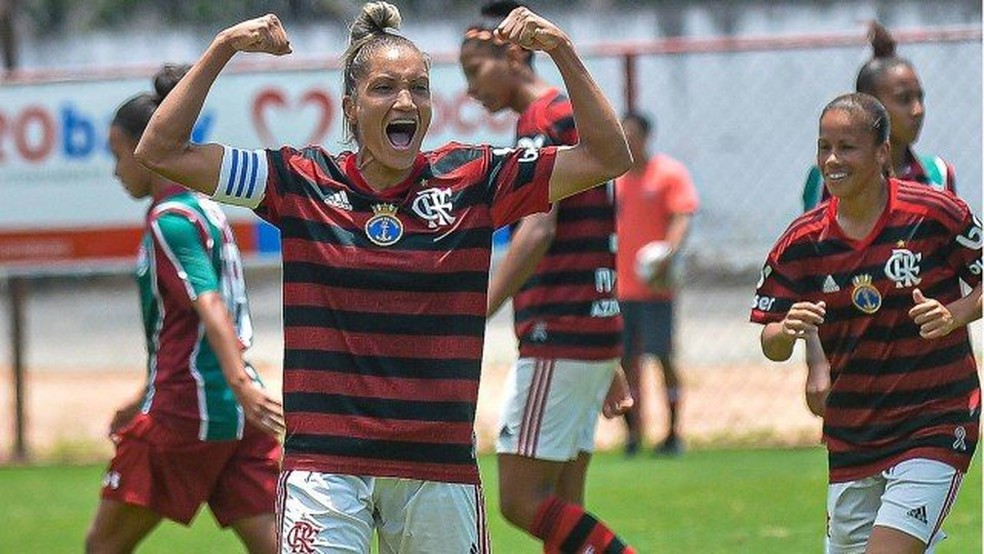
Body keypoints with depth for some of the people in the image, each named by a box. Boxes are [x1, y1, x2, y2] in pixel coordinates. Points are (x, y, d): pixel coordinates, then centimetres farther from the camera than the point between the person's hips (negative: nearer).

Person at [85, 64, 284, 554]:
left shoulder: (169, 220, -9)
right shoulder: (204, 209, 19)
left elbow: (210, 306, -24)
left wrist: (240, 384, -36)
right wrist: (146, 401, 36)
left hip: (184, 413, -8)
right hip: (234, 413, 8)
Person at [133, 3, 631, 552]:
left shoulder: (471, 181, 5)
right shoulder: (304, 182, 2)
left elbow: (609, 156, 4)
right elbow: (161, 152, 0)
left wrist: (563, 52, -6)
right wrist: (222, 50, -7)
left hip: (442, 468, 2)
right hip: (324, 462, -2)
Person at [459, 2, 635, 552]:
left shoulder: (544, 119, -9)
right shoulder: (575, 115, 21)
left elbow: (537, 231, -22)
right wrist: (610, 363, 28)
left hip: (558, 339, -10)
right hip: (596, 336, 10)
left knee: (523, 501, -9)